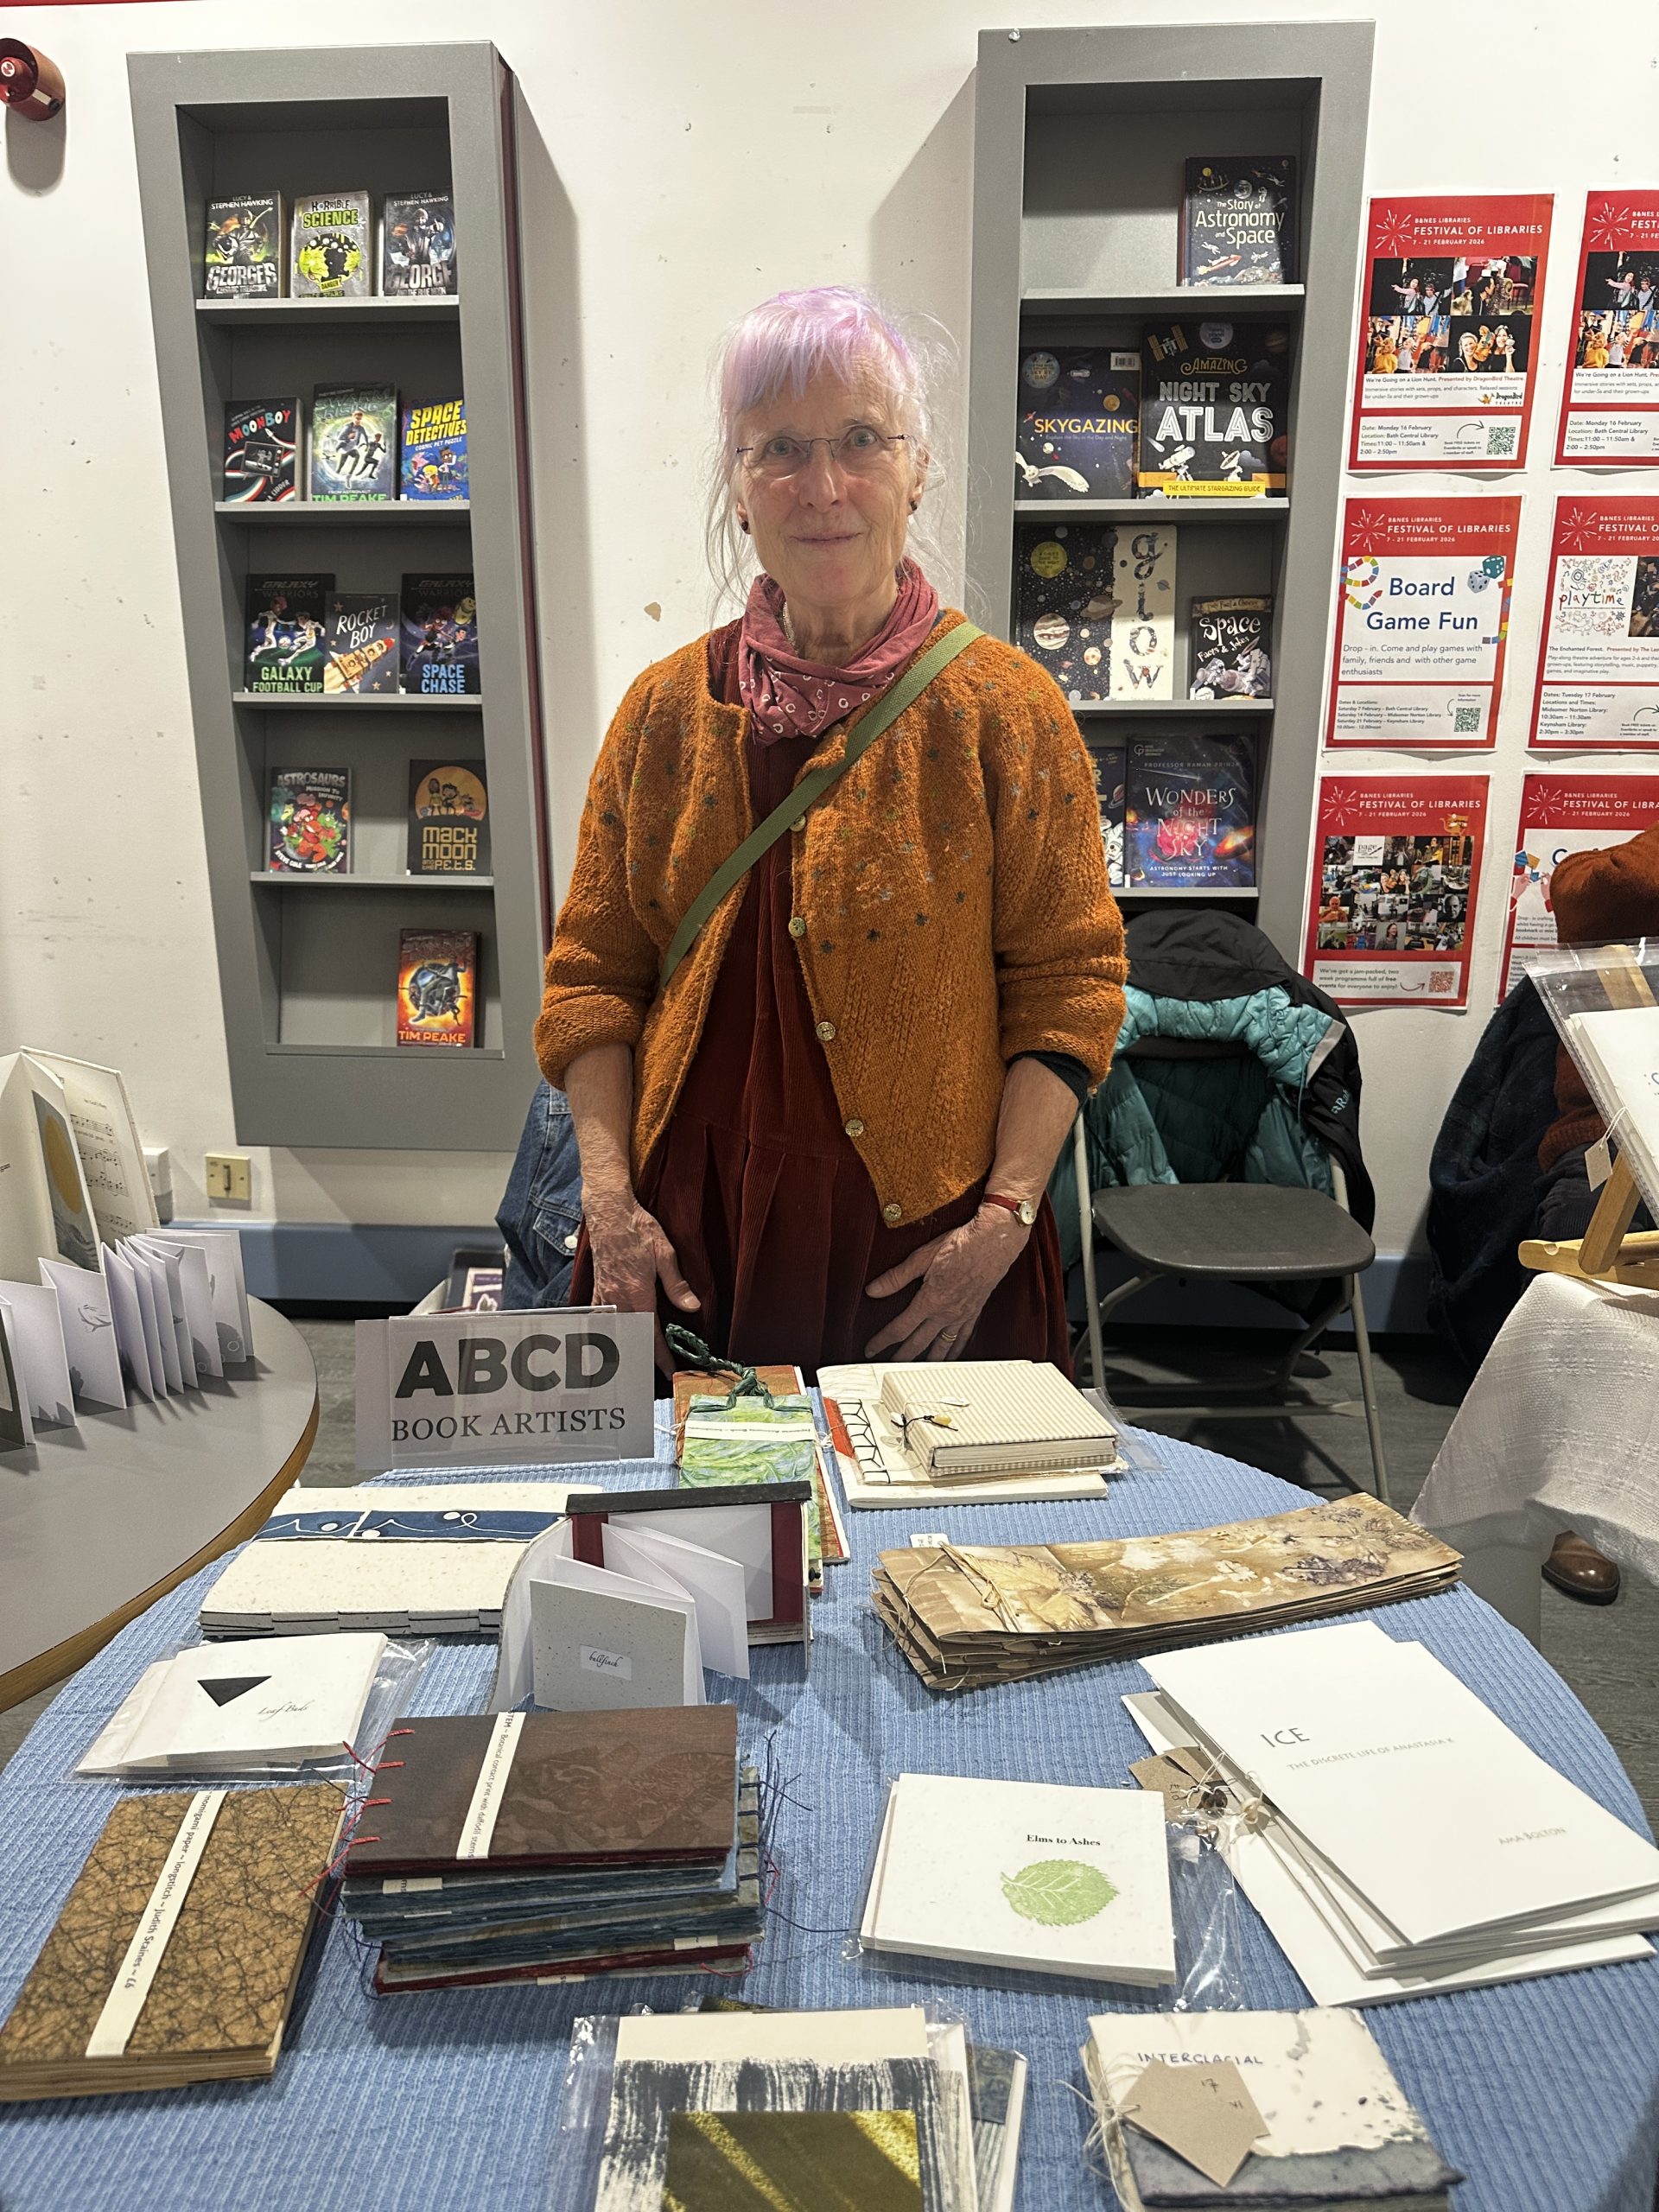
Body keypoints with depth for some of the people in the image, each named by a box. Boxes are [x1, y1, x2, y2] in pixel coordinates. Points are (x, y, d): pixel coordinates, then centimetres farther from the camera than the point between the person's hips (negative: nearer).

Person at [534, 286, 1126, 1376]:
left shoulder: (1007, 707, -5)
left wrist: (1004, 1216, -12)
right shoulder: (667, 709, 3)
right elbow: (594, 972, 5)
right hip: (689, 1238, 3)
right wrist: (609, 1195, -5)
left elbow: (1067, 982, -4)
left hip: (925, 1252, -2)